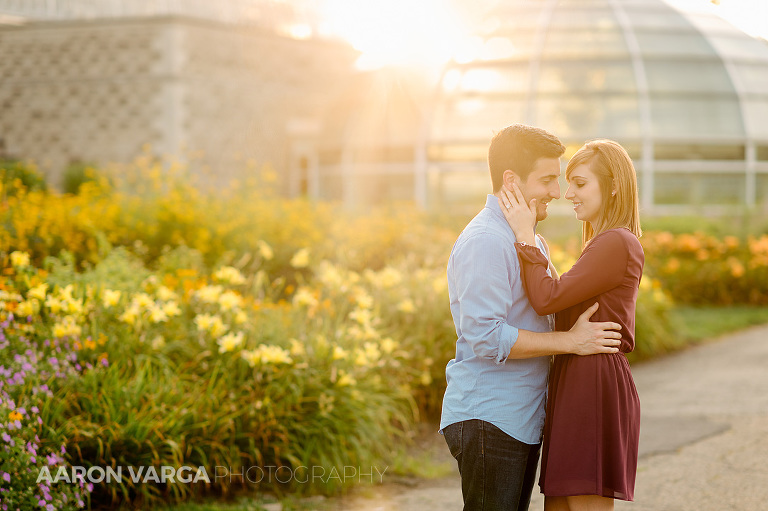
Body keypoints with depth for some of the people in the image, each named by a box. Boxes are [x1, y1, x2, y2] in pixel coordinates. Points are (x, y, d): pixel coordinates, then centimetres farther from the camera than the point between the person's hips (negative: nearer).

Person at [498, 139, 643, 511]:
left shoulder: (617, 244, -13)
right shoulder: (602, 244, 21)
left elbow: (548, 298, -18)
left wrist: (525, 235, -11)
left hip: (595, 389, -10)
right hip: (576, 386, 10)